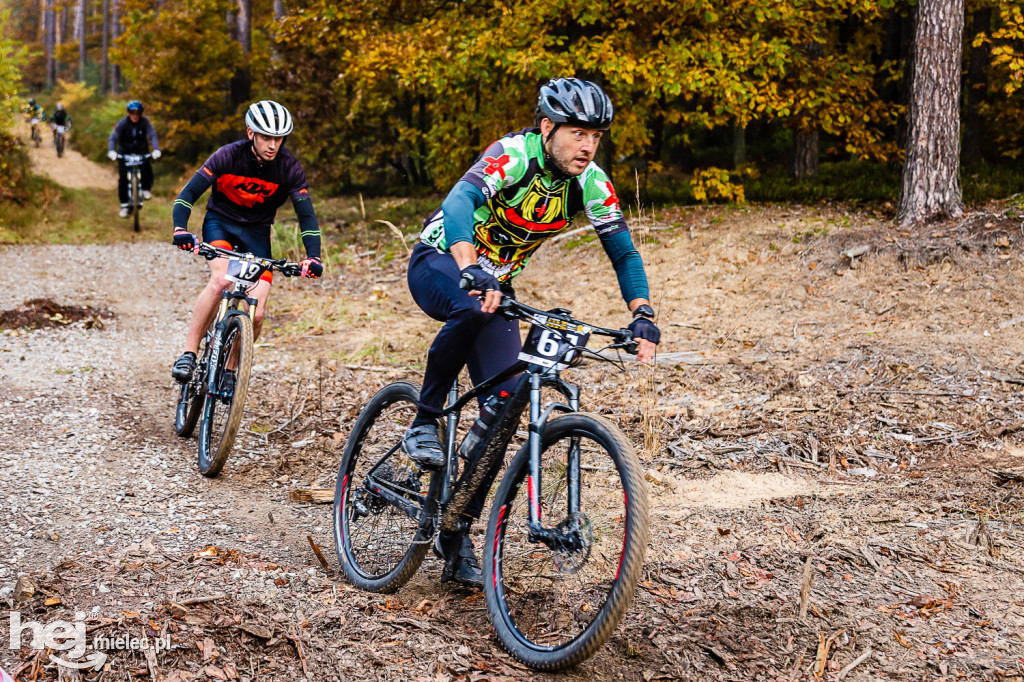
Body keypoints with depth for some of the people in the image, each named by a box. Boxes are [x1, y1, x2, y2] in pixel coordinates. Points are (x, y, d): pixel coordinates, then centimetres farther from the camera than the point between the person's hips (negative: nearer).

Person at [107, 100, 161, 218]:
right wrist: (111, 151, -37)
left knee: (146, 165, -32)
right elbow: (113, 138, -19)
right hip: (125, 152, 0)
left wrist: (156, 149, -39)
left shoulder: (145, 122, -12)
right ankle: (125, 205, -2)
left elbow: (152, 135, -21)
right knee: (123, 178, -11)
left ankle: (146, 189, -10)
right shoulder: (123, 123, -14)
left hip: (141, 151, 0)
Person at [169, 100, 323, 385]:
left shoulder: (289, 168, -15)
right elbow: (188, 193, -21)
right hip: (220, 222, -2)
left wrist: (313, 256, -31)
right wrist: (180, 229, -39)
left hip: (256, 233, 2)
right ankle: (188, 354, -24)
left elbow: (306, 216, -15)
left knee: (256, 315, -14)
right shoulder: (229, 155, -20)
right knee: (221, 280, -33)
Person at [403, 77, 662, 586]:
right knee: (474, 308, -42)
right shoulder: (512, 155, -27)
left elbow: (623, 252, -7)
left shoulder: (591, 183, -10)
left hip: (495, 282, 6)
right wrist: (470, 273, -61)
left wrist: (642, 316, -23)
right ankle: (424, 422, -20)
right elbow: (459, 202, -43)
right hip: (438, 264, -5)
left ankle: (458, 532, 6)